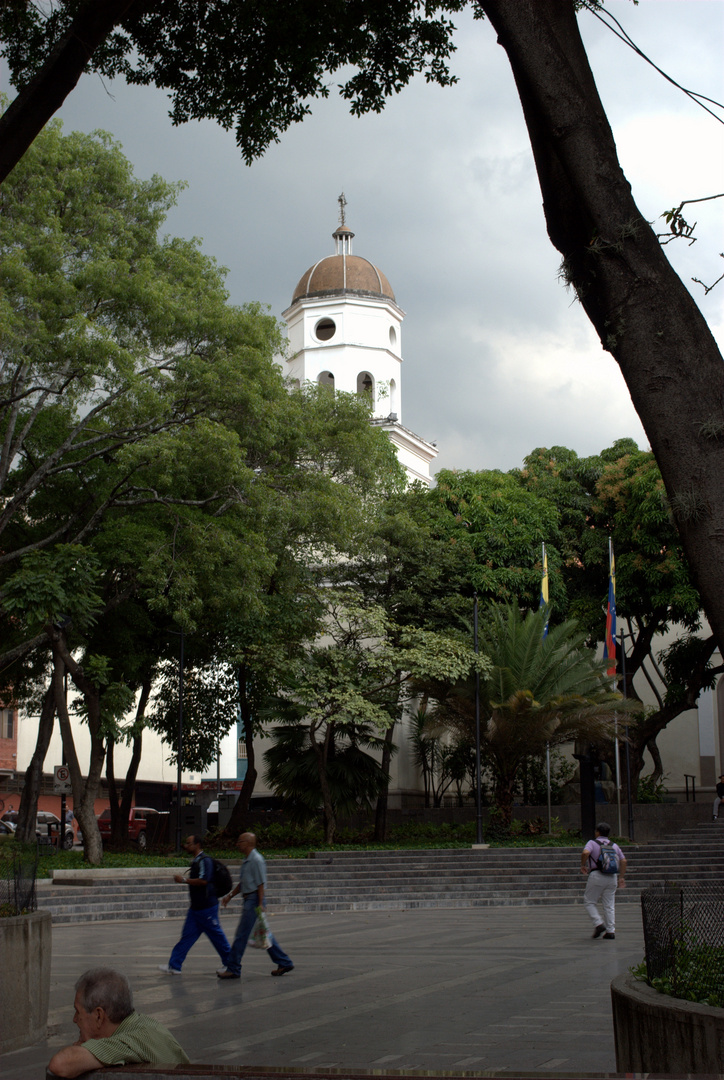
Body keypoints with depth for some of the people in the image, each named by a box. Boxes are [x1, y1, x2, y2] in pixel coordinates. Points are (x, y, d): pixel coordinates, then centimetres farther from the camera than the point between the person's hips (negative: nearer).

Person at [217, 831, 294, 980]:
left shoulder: (256, 860, -14)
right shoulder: (247, 860, 16)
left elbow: (261, 884, -16)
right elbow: (242, 883, 24)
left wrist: (260, 904, -19)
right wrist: (230, 895, 15)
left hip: (254, 899, -10)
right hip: (248, 900, 10)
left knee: (242, 935, -6)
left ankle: (233, 969, -1)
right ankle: (284, 963, 17)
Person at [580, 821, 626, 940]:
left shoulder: (592, 843, 1)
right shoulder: (614, 846, 15)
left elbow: (585, 852, -19)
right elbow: (623, 861, 11)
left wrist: (583, 865, -3)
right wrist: (621, 877, 15)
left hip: (597, 875, -4)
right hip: (612, 877, 4)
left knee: (589, 901, 9)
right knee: (609, 904, 8)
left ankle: (598, 923, -8)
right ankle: (610, 930, 3)